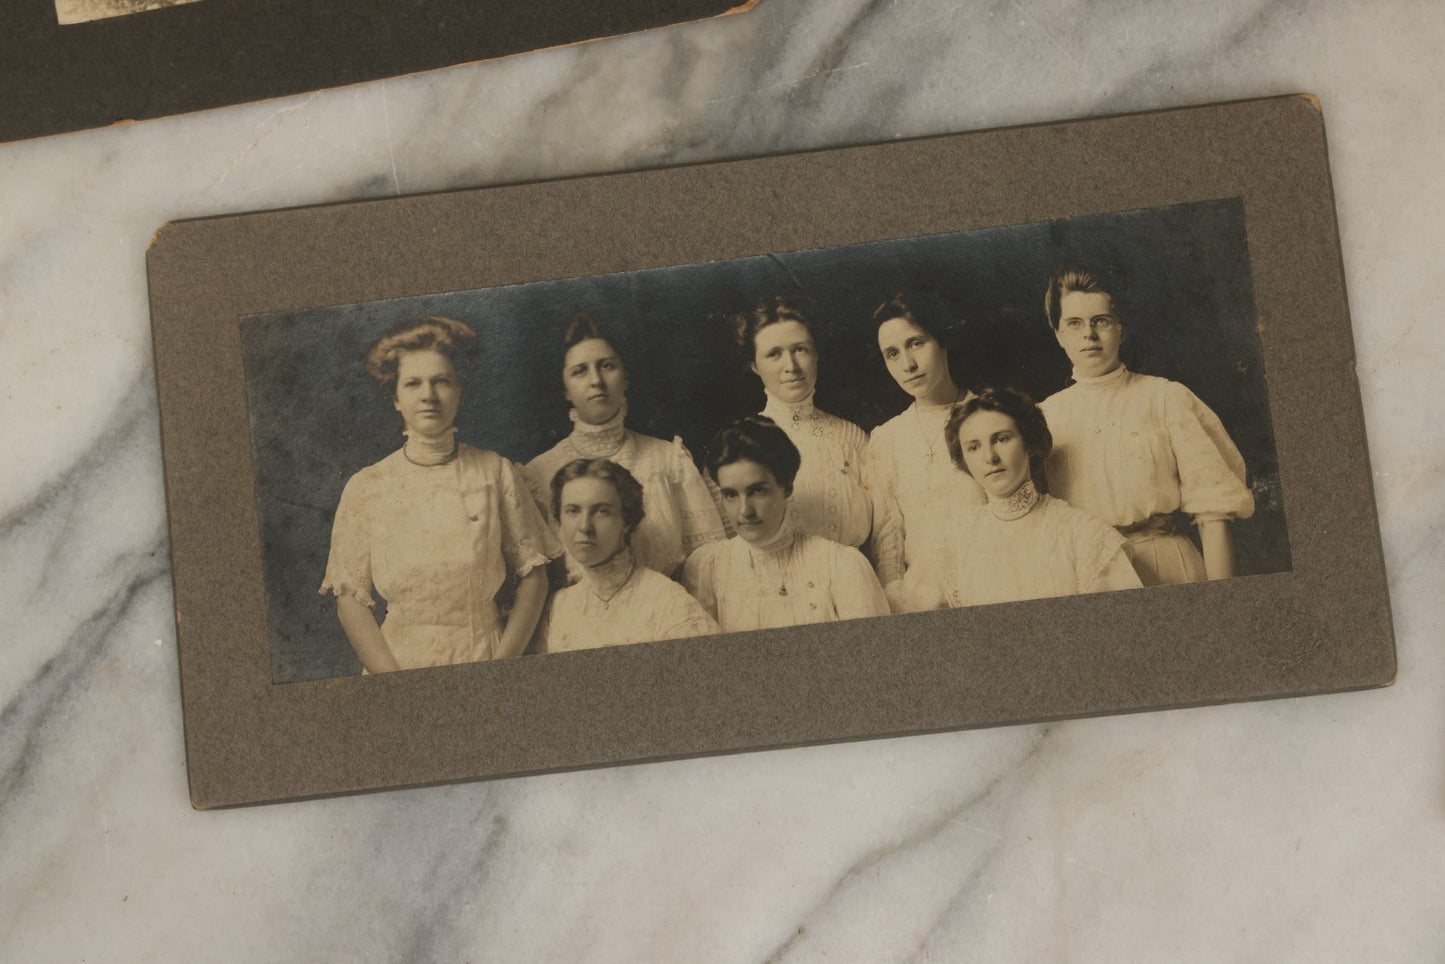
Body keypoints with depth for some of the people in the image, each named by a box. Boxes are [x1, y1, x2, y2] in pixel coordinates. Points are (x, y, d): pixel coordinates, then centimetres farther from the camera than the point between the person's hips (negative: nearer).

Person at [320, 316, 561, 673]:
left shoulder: (496, 472, 5)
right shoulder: (365, 488, 4)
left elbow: (532, 576, 5)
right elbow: (350, 600, 2)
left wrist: (501, 668, -5)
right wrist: (398, 684, -9)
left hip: (489, 659, 0)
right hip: (400, 661, 0)